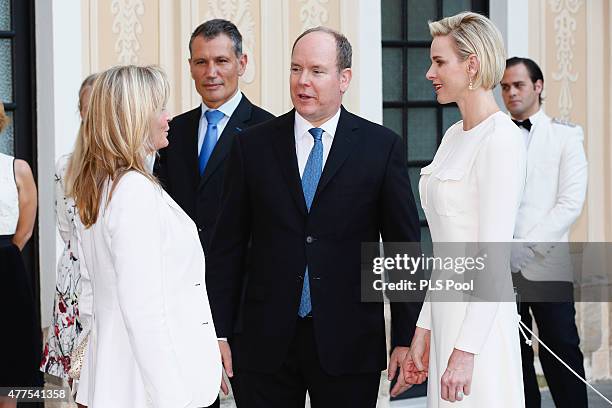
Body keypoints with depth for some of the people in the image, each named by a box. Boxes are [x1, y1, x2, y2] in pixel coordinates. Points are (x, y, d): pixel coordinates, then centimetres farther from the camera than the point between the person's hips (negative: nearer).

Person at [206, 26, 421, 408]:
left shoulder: (383, 146, 1)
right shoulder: (253, 145, 5)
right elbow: (229, 246, 6)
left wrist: (406, 340, -3)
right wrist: (219, 333, 1)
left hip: (349, 345, -1)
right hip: (268, 342, 1)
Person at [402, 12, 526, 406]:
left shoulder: (501, 140, -15)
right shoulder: (455, 136, 12)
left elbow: (495, 258, -19)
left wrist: (465, 350, -20)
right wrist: (424, 330, 14)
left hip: (479, 321, -8)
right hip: (447, 311, 8)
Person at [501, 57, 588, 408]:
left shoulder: (565, 136, 5)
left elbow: (571, 204, -5)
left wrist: (526, 247, -13)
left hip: (547, 265, -3)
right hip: (501, 268, 3)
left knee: (562, 351, -4)